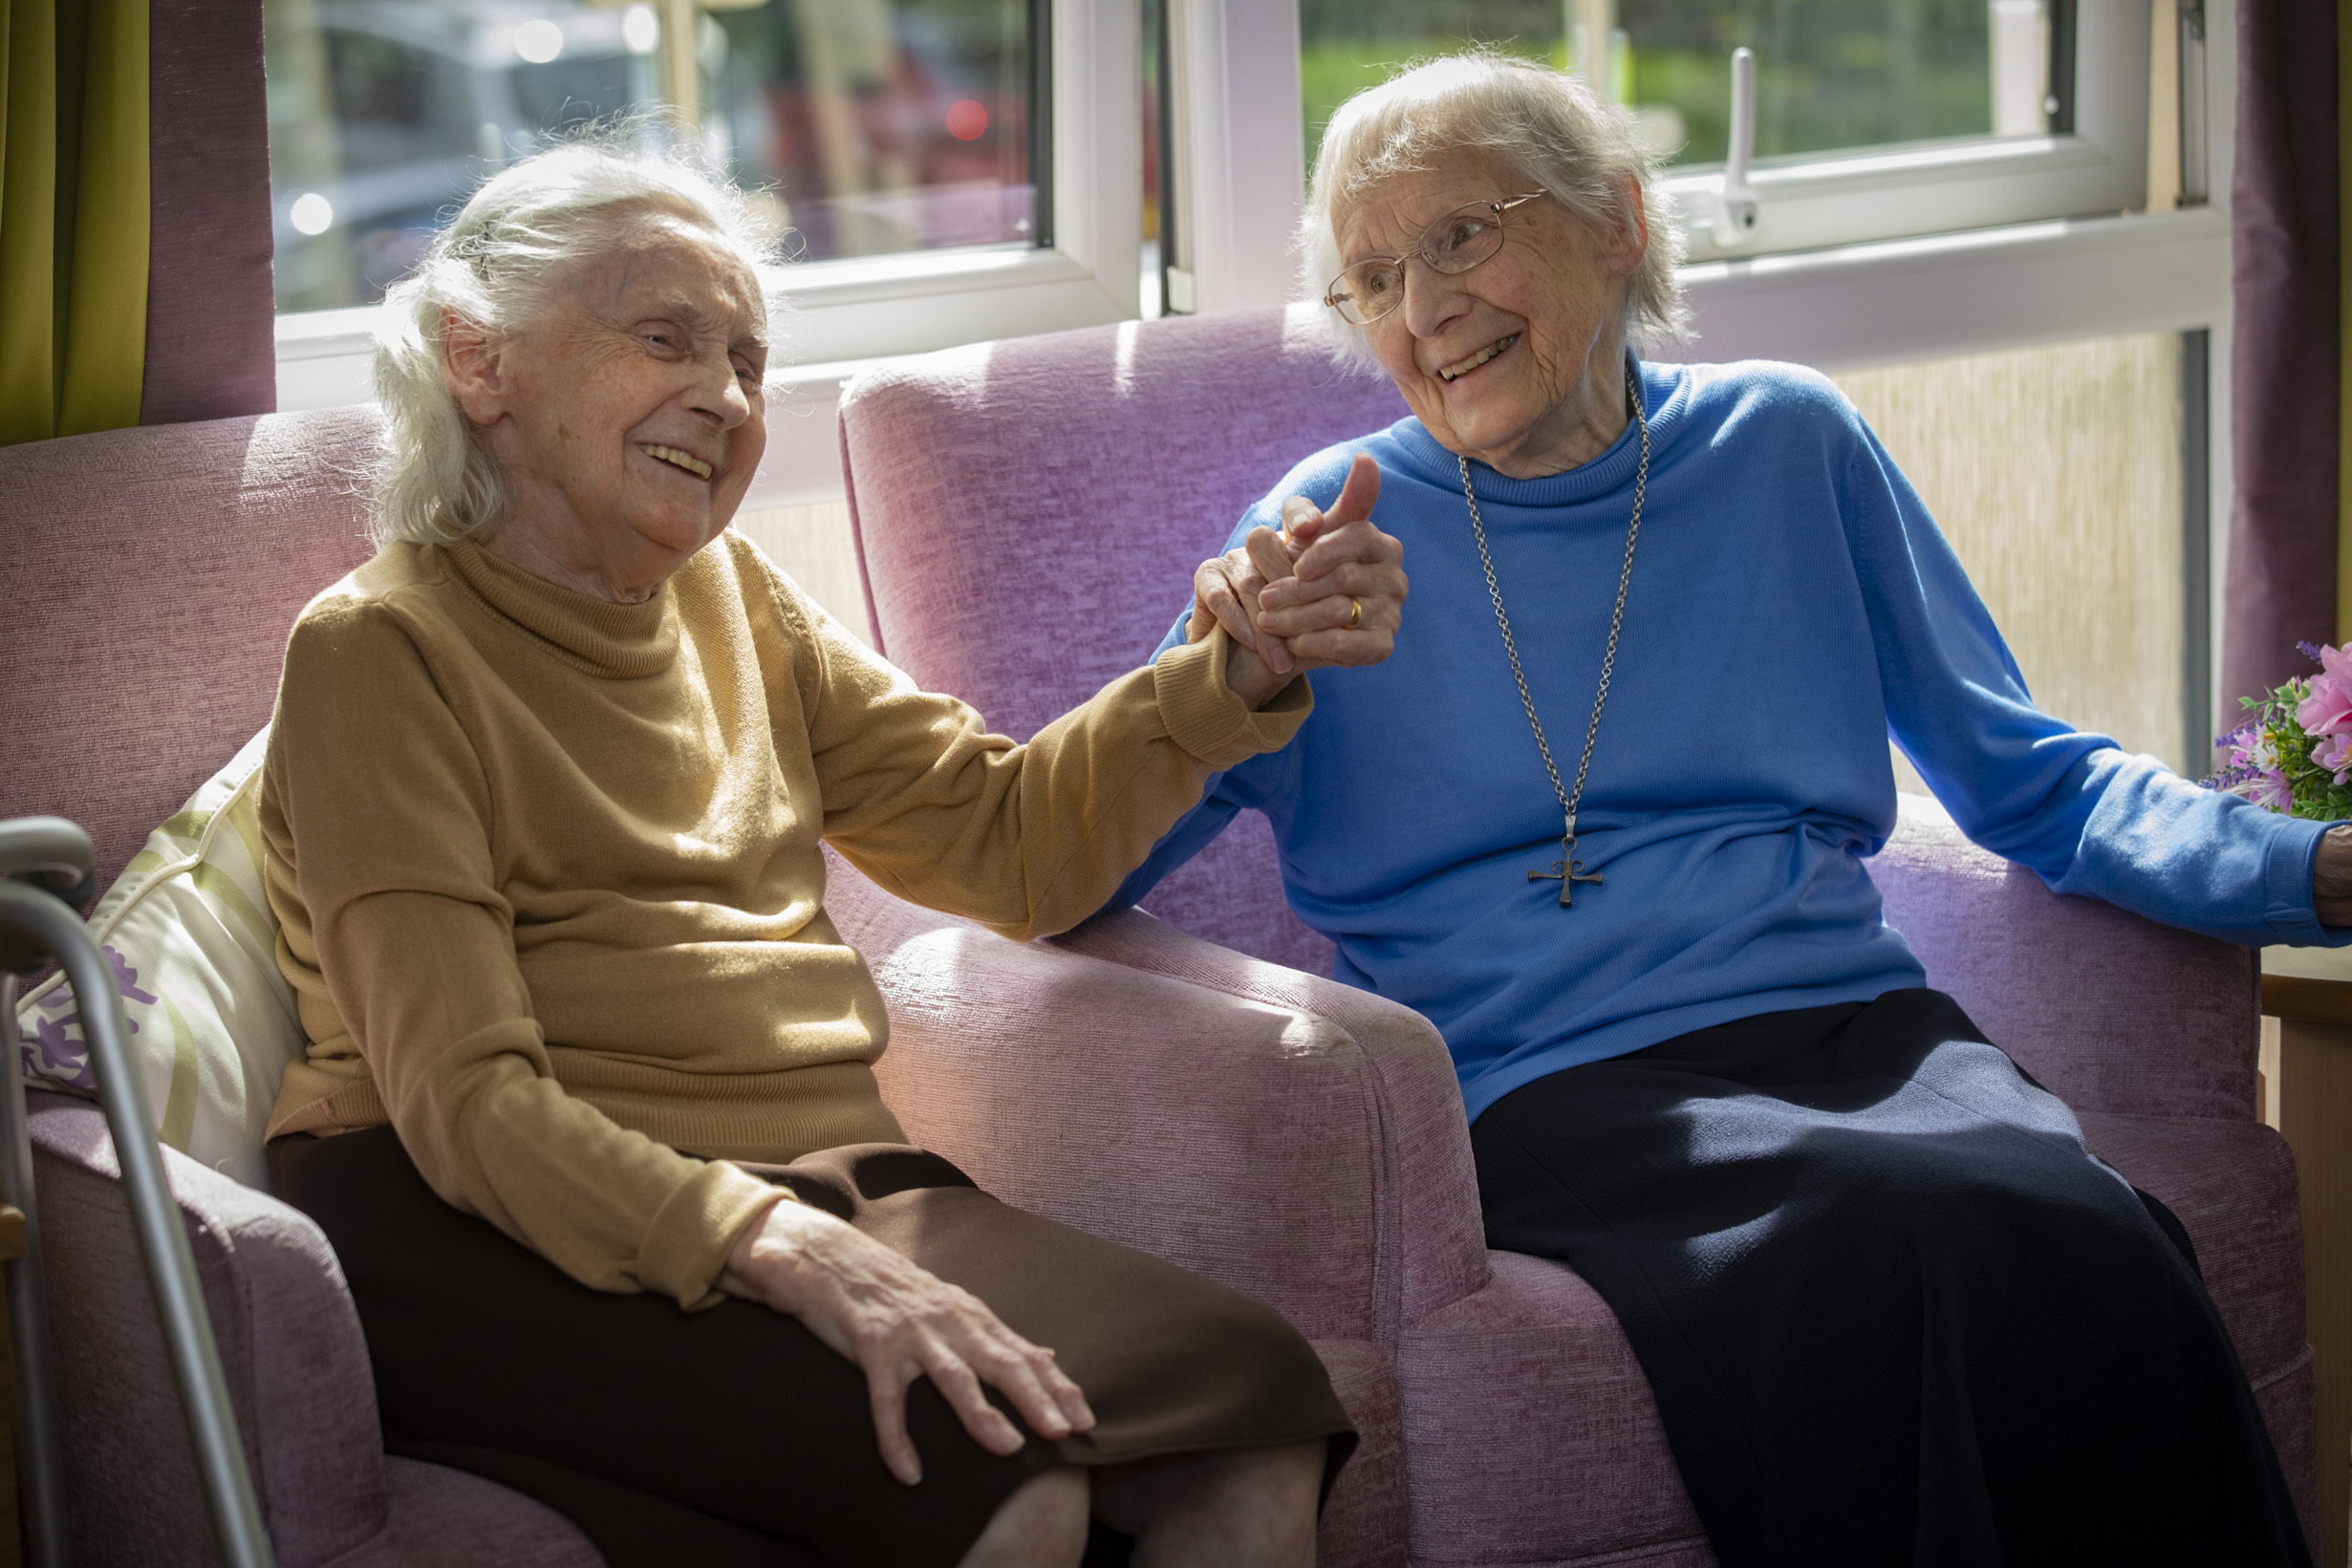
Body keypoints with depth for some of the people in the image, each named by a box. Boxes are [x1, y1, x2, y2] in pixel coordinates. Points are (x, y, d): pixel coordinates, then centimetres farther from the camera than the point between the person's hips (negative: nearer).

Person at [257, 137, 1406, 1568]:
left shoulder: (731, 598, 21)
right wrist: (783, 1252, -30)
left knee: (1254, 1428, -21)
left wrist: (1244, 673, 3)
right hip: (497, 1231, -6)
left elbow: (1009, 836, 20)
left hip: (812, 1180, 7)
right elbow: (465, 1099, -15)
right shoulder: (383, 648, -3)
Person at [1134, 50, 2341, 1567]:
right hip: (1547, 1085, -2)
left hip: (1852, 1025, 3)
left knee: (2068, 1231, -31)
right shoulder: (1331, 529, 11)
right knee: (1899, 1242, -34)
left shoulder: (1787, 446, 17)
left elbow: (2027, 777, 19)